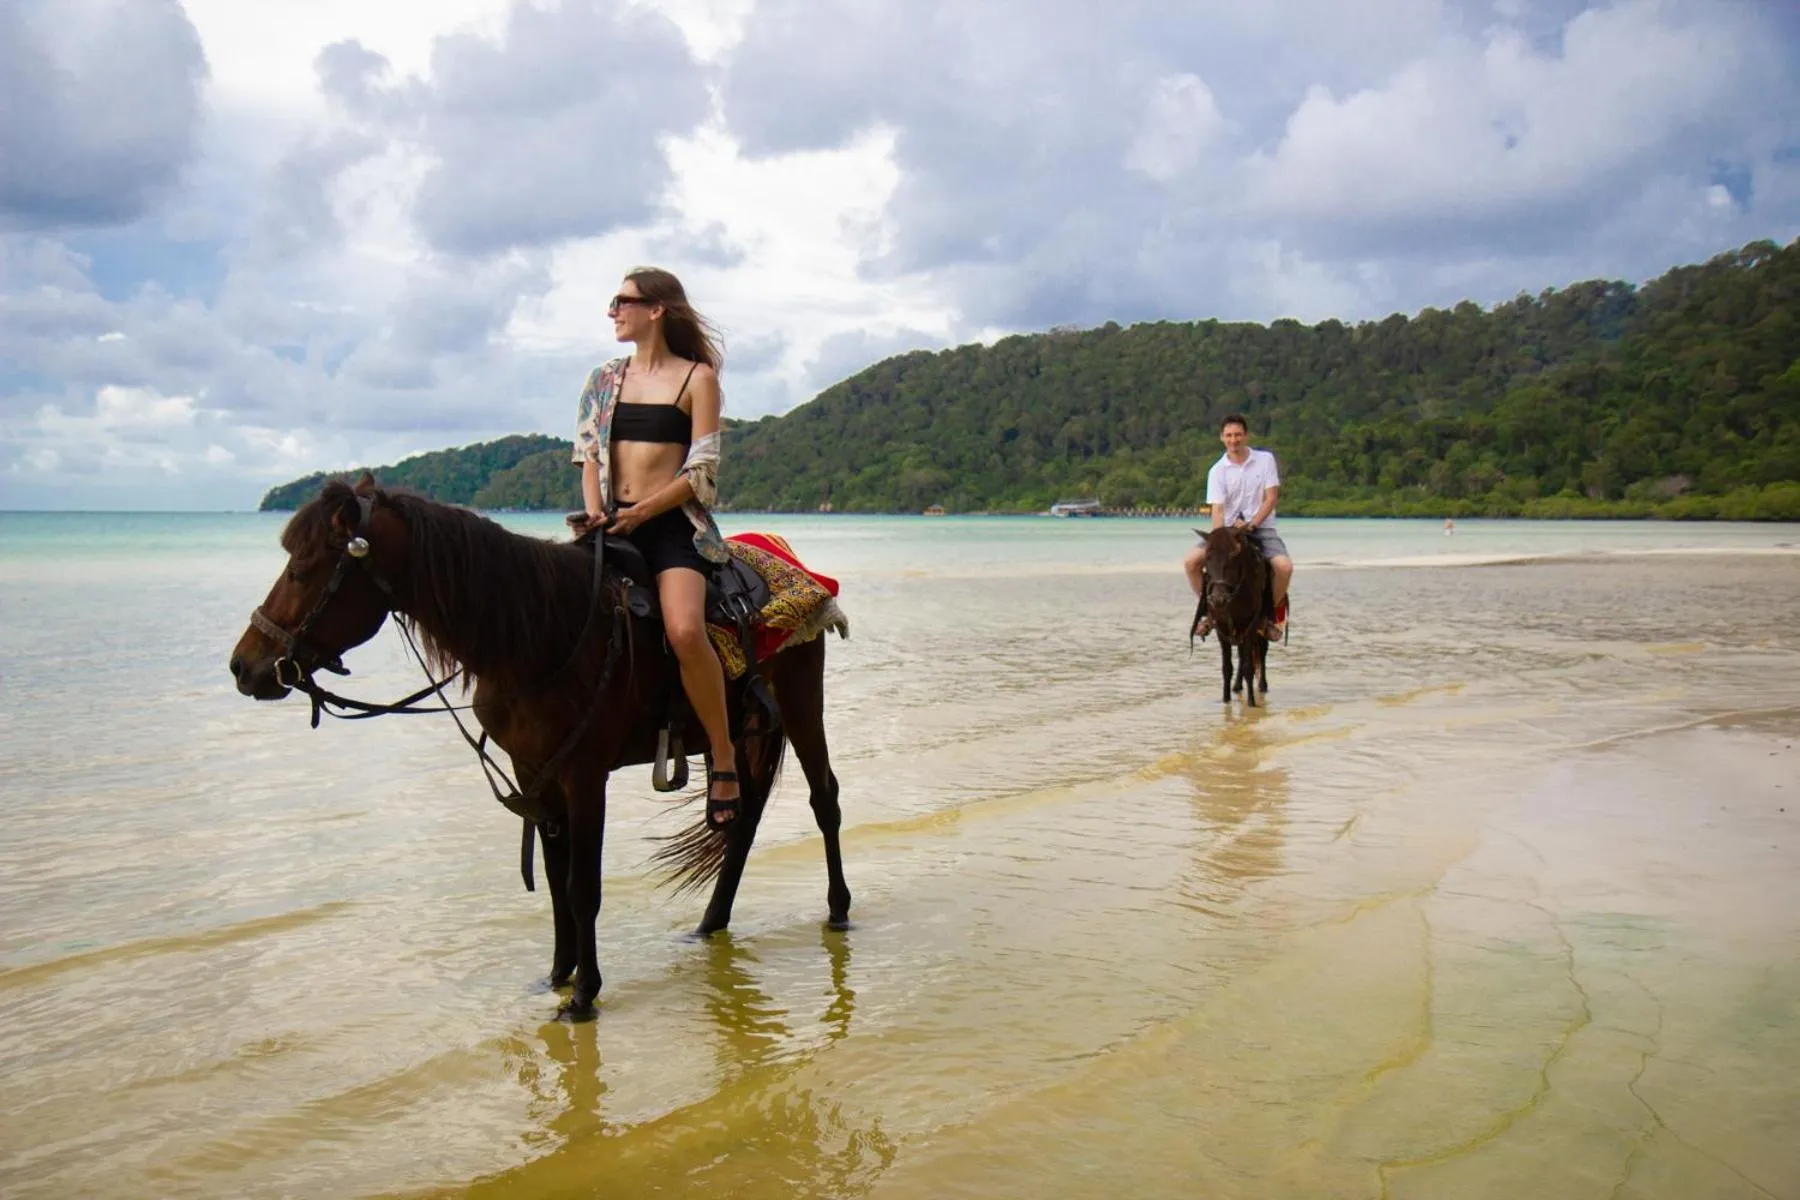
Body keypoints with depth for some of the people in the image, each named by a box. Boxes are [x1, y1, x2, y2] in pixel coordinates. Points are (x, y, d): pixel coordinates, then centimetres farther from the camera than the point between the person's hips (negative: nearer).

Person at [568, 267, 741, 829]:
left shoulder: (698, 377, 3)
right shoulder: (604, 379, 17)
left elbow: (701, 473, -4)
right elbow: (589, 456, 12)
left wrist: (641, 512, -14)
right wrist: (594, 512, -7)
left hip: (673, 523, -5)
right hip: (613, 523, 5)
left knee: (684, 630, -29)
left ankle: (722, 755, -14)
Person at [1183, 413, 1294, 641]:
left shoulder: (1265, 460, 1)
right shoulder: (1217, 470, -1)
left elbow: (1271, 498, -4)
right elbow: (1217, 509, -10)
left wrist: (1251, 524, -16)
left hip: (1261, 526, -1)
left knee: (1284, 565, -30)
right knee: (1191, 561, -20)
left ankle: (1274, 613, -4)